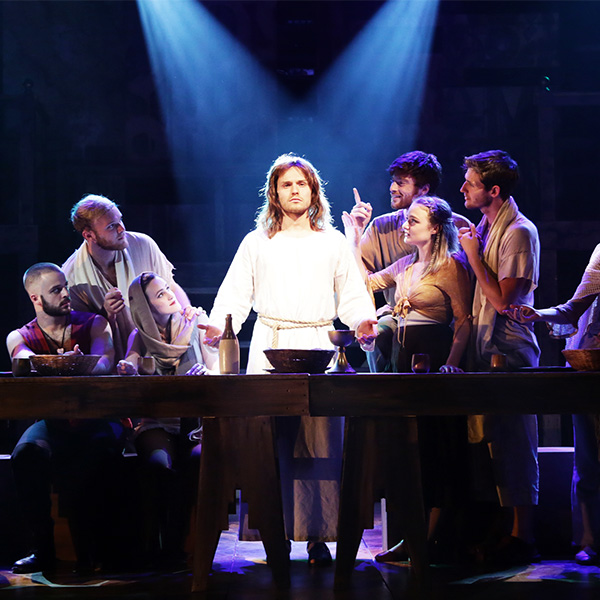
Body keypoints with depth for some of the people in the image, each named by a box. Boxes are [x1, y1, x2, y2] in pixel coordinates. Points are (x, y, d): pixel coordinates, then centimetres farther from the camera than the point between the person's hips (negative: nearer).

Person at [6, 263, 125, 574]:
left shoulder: (94, 324, 7)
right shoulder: (19, 337, 7)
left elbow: (104, 361, -13)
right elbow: (26, 361, -17)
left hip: (98, 419, -1)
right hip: (53, 423, 1)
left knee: (99, 452, -34)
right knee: (26, 454, -30)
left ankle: (93, 550, -20)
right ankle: (43, 548, -19)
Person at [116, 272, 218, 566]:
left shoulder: (196, 327, 10)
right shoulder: (140, 337, 11)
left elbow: (217, 369, 4)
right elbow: (128, 368, -5)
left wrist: (205, 376, -20)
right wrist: (127, 368, -30)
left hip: (196, 421, 0)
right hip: (157, 423, 0)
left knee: (200, 460, -33)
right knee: (159, 465, -33)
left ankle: (176, 541, -24)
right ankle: (153, 542, -24)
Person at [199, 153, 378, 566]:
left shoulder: (333, 243, 17)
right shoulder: (257, 243, 16)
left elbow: (352, 298, 13)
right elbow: (235, 295, 11)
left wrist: (362, 322, -7)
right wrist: (219, 324, -8)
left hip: (318, 347, 0)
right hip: (270, 347, 0)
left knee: (321, 441, -7)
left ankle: (319, 536, -3)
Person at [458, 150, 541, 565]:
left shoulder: (519, 232, -12)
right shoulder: (486, 228, 16)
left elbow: (502, 299, -19)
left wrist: (474, 255, -12)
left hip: (510, 351, -9)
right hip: (487, 348, 9)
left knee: (514, 444, -6)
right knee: (493, 441, 10)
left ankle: (523, 537, -2)